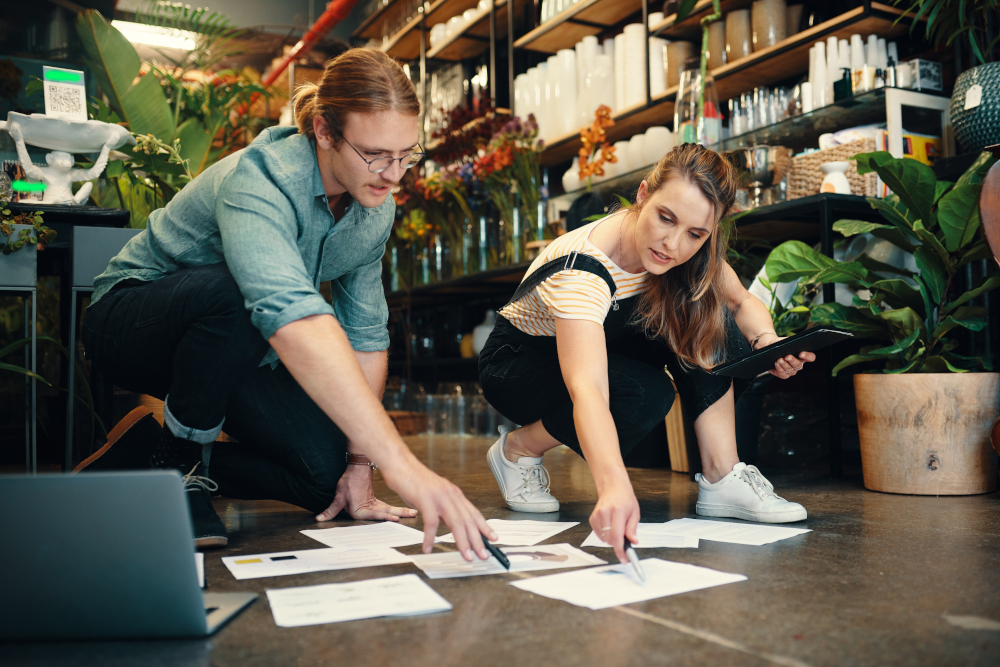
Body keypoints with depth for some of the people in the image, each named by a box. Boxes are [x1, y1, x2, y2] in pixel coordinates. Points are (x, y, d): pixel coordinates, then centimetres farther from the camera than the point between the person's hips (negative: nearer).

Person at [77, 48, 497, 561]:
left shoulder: (375, 211, -10)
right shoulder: (259, 181, -33)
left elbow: (366, 332, -3)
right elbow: (294, 317, -51)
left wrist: (360, 465, -8)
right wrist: (397, 461, -59)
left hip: (239, 355, 6)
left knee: (327, 473, -13)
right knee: (235, 293, -39)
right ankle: (177, 458, -13)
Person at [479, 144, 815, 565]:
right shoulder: (580, 272, -38)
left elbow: (742, 302, -1)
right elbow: (586, 390, -52)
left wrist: (766, 342, -25)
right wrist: (615, 488, -68)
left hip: (605, 345, 6)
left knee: (706, 320, -18)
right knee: (647, 394, -32)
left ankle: (722, 479, -14)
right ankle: (519, 449, -8)